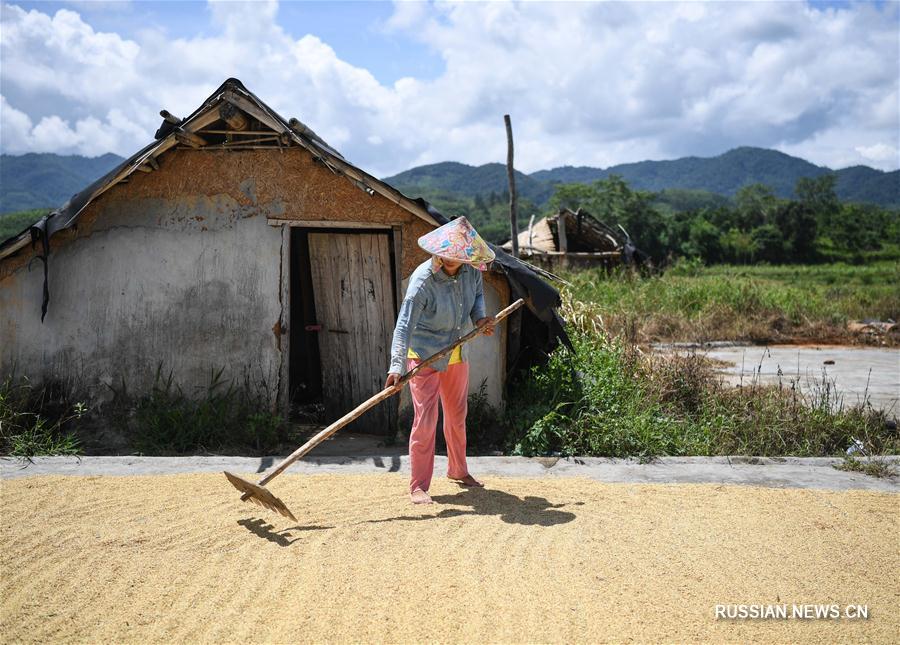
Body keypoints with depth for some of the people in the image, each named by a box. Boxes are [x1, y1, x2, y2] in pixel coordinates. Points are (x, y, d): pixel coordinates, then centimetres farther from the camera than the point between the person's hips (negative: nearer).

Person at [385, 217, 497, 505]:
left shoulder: (471, 270, -10)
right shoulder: (422, 280, -28)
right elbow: (404, 325, -32)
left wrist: (480, 317, -8)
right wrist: (397, 366, -41)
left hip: (456, 355, 6)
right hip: (425, 356, -6)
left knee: (457, 416, 19)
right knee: (425, 420, -9)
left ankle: (458, 470, 39)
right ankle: (418, 486, 2)